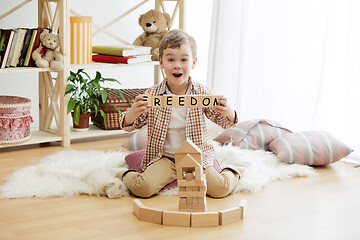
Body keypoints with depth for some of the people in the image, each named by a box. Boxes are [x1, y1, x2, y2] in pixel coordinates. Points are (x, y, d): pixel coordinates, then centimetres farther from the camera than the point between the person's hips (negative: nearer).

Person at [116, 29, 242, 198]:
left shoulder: (202, 93, -5)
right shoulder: (153, 95, -6)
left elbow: (223, 121, 5)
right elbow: (129, 126, 1)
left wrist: (229, 113, -20)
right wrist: (133, 113, -23)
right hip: (164, 158, -1)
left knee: (220, 189, -18)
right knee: (143, 188, -25)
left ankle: (232, 174, 17)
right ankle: (126, 176, 9)